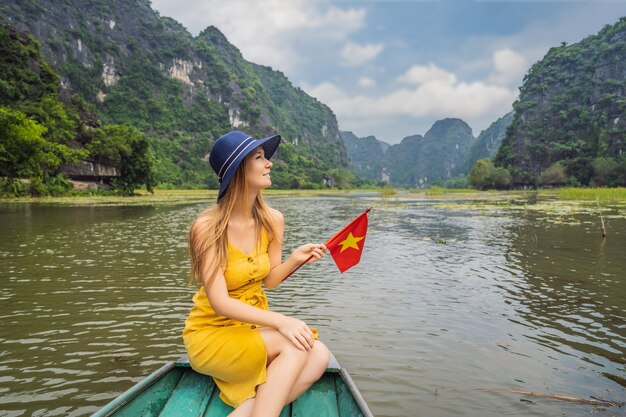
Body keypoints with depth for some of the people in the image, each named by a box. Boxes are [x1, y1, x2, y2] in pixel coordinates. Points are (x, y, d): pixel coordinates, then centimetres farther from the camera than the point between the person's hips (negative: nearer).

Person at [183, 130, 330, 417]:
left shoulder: (273, 220, -3)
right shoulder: (207, 227, -19)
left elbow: (269, 280, 6)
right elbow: (219, 302, -23)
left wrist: (295, 259, -14)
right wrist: (279, 320, -34)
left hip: (255, 327, 6)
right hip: (211, 332, -5)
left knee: (319, 355, -20)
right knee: (297, 345, -28)